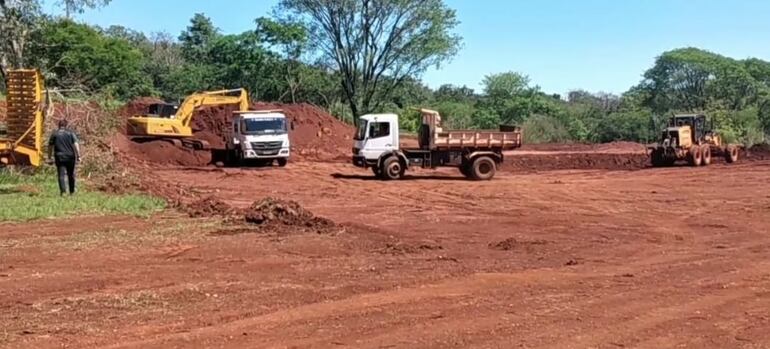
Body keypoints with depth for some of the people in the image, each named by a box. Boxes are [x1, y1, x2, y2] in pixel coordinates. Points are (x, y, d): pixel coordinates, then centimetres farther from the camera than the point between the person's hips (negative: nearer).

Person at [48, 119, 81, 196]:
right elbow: (76, 144, -6)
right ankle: (72, 191, 23)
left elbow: (50, 146, 4)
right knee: (71, 174, 14)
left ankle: (63, 190, -19)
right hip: (70, 157, 1)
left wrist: (49, 157, 13)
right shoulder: (71, 133, 3)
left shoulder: (54, 134, 5)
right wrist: (78, 156, -6)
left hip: (59, 157, -1)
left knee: (61, 174, -3)